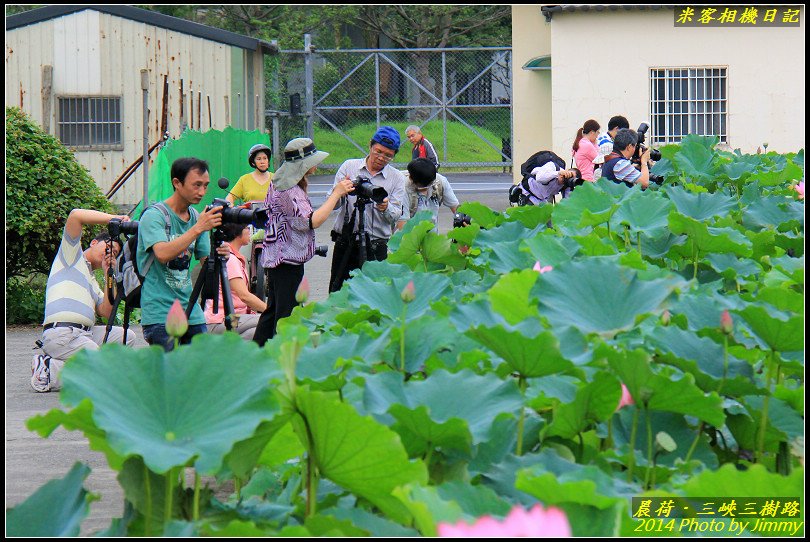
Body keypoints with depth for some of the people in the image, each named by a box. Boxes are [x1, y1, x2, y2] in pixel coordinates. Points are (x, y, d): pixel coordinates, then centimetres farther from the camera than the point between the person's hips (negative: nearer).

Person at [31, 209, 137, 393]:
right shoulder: (72, 255, 11)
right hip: (61, 334, -9)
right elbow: (76, 215, -5)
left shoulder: (92, 281, 32)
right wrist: (115, 219, -4)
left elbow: (106, 312, 16)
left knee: (126, 336, 3)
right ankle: (49, 370, -7)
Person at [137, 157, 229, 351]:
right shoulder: (154, 216, -10)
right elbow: (163, 254, -26)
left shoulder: (197, 217, 11)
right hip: (159, 314, -6)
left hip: (191, 312, 6)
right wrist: (198, 228, -29)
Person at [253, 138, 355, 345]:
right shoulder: (289, 190, -19)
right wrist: (337, 194, -21)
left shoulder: (282, 184, 13)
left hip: (276, 257, 11)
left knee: (272, 310, 16)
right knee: (286, 313, -8)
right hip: (288, 259, -11)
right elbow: (311, 221, -26)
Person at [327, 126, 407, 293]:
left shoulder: (397, 178, 7)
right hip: (345, 243, 1)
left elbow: (397, 215, -2)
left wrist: (386, 208, -24)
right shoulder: (349, 167, 7)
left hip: (376, 247, -1)